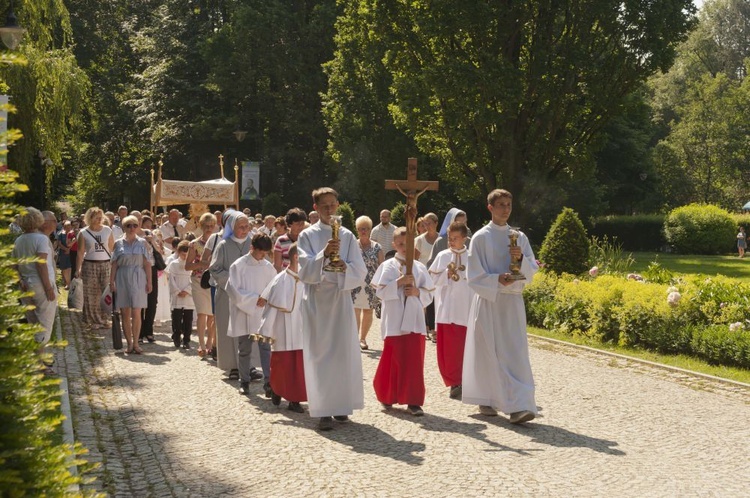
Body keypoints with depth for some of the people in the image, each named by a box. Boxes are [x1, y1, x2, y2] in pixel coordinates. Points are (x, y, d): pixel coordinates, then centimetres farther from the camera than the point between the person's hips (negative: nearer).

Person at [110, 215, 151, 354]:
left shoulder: (142, 242, 5)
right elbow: (114, 264, 5)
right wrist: (111, 281, -1)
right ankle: (129, 343, 11)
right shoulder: (118, 243, 5)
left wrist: (149, 281, -3)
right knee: (125, 313, 3)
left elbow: (147, 263, 2)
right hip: (122, 279, 1)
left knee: (136, 313, -5)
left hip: (138, 279, -1)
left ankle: (135, 343, 3)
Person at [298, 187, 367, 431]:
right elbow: (305, 270, -9)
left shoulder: (347, 236, 7)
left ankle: (341, 404, 17)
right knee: (319, 353, -3)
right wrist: (324, 254, -25)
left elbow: (360, 272, 3)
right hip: (317, 299, -2)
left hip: (341, 299, 2)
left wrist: (345, 267, -18)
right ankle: (323, 411, -1)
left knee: (344, 352, 4)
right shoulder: (307, 235, 2)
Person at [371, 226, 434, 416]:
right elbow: (381, 292, -9)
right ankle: (387, 397, 22)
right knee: (392, 361, 3)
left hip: (414, 321, 2)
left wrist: (417, 291, -11)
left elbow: (429, 295, 8)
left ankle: (413, 401, 3)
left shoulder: (419, 268, 7)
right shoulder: (388, 266, 1)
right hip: (394, 321, -2)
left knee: (414, 361, -1)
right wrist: (399, 283, -19)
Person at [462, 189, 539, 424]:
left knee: (516, 353, -4)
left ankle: (519, 406, -9)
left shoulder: (519, 237, 9)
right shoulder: (480, 237, -2)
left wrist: (521, 258, -11)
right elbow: (474, 275, -5)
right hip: (488, 301, -3)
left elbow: (531, 271, 8)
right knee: (487, 352, 3)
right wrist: (497, 279, -20)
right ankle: (485, 400, 18)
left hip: (513, 301, 3)